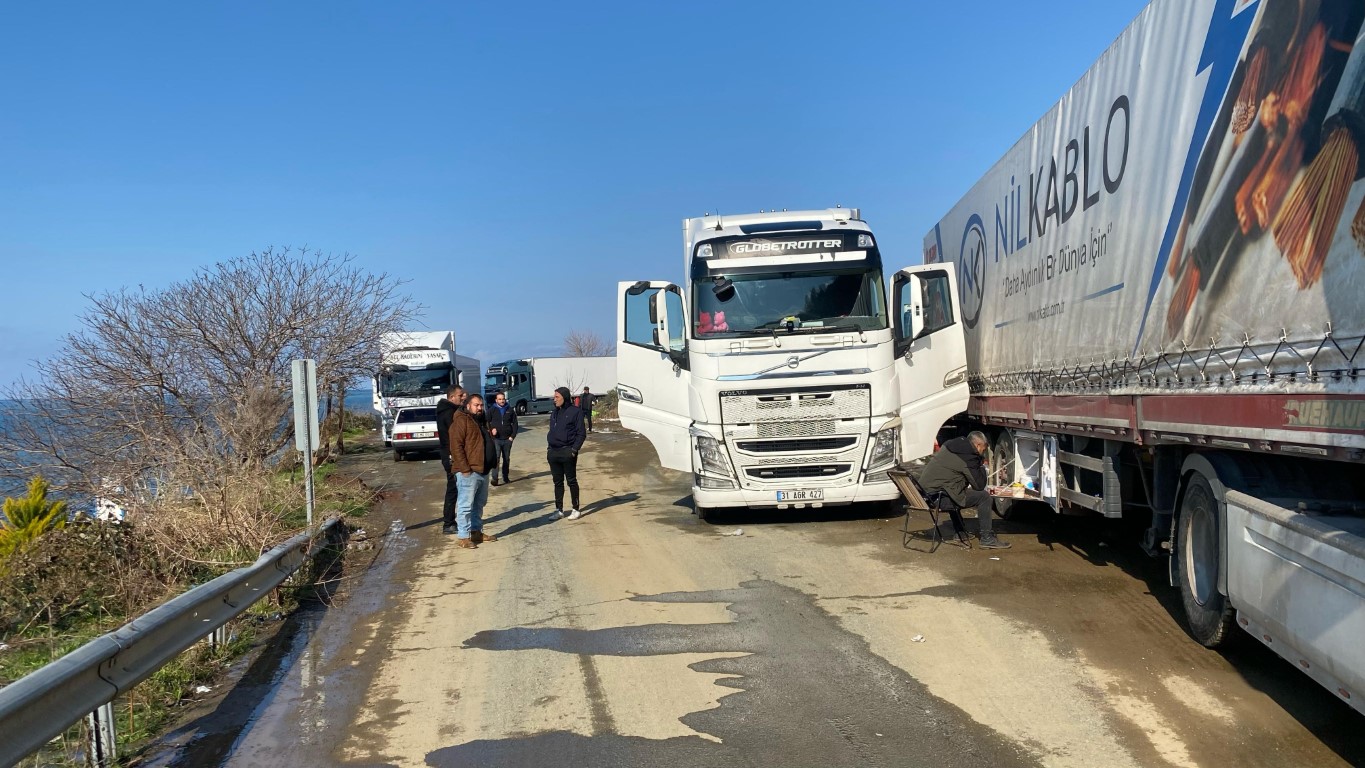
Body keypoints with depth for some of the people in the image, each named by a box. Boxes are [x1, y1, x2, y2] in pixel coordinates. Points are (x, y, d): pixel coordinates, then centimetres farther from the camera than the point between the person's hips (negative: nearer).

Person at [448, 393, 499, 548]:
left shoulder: (482, 421, 18)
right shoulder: (461, 421, -11)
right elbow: (456, 446, -18)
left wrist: (492, 464, 17)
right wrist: (464, 468, -22)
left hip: (483, 470, 9)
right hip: (469, 471, -9)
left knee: (479, 504, 16)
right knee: (466, 505, -6)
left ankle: (476, 531, 25)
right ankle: (463, 536, -2)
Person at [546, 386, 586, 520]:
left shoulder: (575, 412, -6)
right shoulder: (554, 413, 14)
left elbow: (581, 433, -8)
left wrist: (574, 449, -16)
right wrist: (549, 449, 8)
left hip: (567, 452, -6)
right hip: (553, 452, 6)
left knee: (571, 481, 1)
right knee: (558, 482, 10)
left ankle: (575, 509, 9)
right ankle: (559, 510, 16)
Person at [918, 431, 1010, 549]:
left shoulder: (949, 446, 17)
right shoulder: (969, 456, -11)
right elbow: (979, 485, -6)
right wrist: (982, 468, 11)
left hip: (925, 489, 9)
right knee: (984, 497, -4)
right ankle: (987, 539, 2)